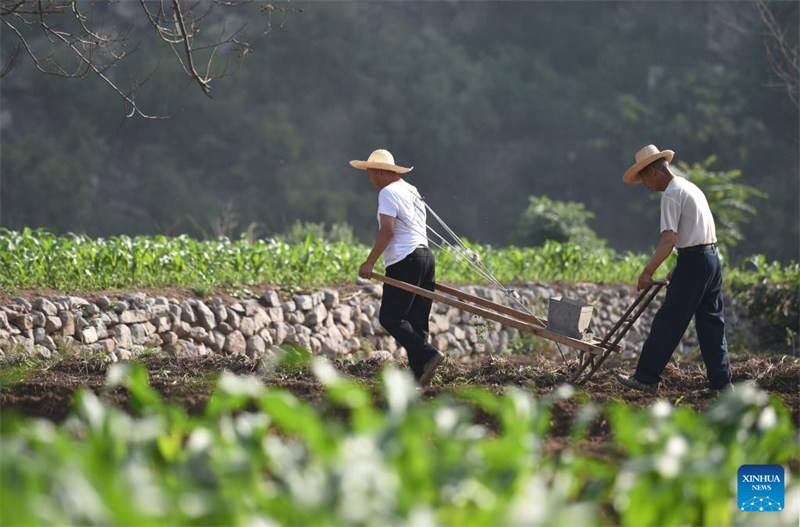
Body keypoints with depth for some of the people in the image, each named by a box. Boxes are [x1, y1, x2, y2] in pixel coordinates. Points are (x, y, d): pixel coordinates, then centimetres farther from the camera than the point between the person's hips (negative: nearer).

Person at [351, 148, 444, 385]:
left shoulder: (388, 192, -8)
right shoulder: (412, 191, 22)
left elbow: (387, 231, -18)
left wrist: (370, 262, -18)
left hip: (405, 261, -9)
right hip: (425, 255, 9)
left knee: (390, 317, -8)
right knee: (417, 320, 7)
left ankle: (428, 354, -19)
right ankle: (419, 377, 3)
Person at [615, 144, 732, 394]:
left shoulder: (671, 194, -11)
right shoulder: (691, 187, 19)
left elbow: (668, 240, -20)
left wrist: (648, 272, -20)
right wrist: (678, 269, 22)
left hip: (694, 261, -9)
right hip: (712, 258, 9)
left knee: (668, 322, -4)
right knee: (711, 321, 11)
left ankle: (646, 378, 0)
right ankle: (721, 381, 10)